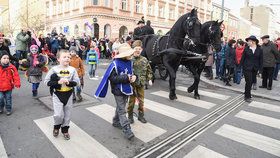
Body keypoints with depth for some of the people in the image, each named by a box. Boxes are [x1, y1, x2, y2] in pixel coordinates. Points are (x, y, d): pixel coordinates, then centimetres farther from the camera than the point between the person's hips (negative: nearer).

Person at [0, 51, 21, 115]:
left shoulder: (11, 67, -8)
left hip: (8, 87, 0)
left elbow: (16, 76, -7)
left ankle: (8, 109, 27)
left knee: (8, 99, 11)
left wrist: (17, 83, -17)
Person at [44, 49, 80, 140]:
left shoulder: (72, 69, -4)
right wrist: (58, 82, -23)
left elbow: (77, 82, -5)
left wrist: (69, 82, -23)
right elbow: (47, 82, -9)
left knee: (67, 114, 13)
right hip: (58, 95, -2)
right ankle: (56, 127, 27)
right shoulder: (54, 69, -10)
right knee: (58, 114, -6)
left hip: (69, 94, 2)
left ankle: (65, 130, 35)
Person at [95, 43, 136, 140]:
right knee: (122, 110, 0)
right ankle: (127, 130, 6)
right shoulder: (115, 63, -20)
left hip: (126, 89, 7)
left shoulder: (129, 62, 2)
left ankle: (116, 122, 41)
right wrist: (126, 78, -26)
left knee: (120, 107, 22)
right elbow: (112, 78, -21)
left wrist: (133, 77, -9)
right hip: (118, 90, -7)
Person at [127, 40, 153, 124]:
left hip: (141, 84, 3)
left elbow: (149, 71, 9)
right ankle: (130, 116, 27)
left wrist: (150, 79, 1)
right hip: (131, 83, -3)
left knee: (141, 100, 13)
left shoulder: (144, 60, 1)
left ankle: (141, 115, 30)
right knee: (131, 100, 10)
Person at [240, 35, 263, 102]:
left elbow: (261, 60, 3)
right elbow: (243, 58, 1)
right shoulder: (246, 49, -3)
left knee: (251, 82, 12)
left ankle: (247, 93, 31)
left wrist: (260, 69, 0)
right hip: (247, 68, -2)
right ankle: (247, 96, 4)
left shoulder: (259, 49, 0)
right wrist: (241, 66, -2)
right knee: (248, 82, -6)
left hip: (255, 69, 2)